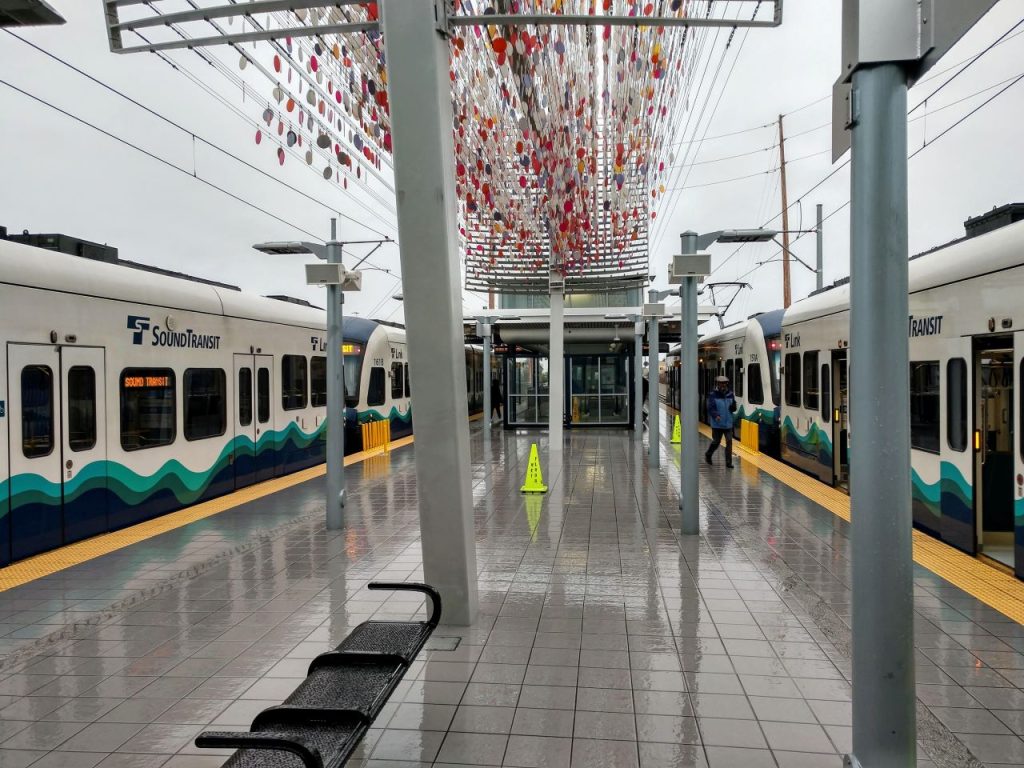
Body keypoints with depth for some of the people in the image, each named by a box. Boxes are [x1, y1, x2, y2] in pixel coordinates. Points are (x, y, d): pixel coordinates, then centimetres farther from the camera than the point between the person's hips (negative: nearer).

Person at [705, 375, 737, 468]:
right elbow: (710, 408, -13)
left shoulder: (730, 394, 6)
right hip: (717, 424, -3)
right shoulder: (713, 395, -7)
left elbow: (734, 409, 11)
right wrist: (716, 415, -30)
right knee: (716, 441, 8)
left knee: (729, 442, -3)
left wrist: (733, 406, -13)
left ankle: (728, 462, 3)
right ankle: (708, 455, 34)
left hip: (728, 423, 3)